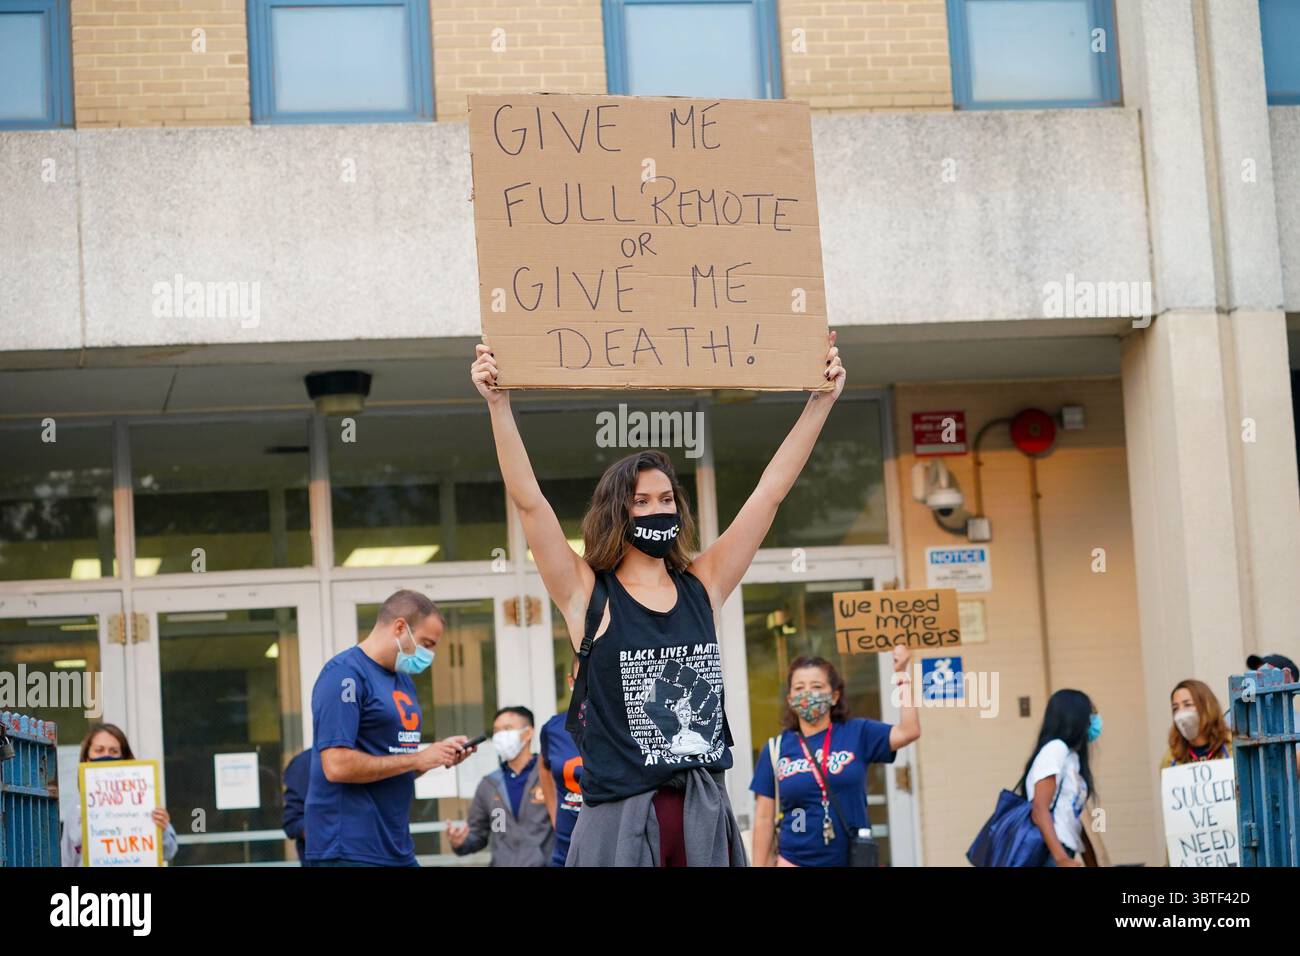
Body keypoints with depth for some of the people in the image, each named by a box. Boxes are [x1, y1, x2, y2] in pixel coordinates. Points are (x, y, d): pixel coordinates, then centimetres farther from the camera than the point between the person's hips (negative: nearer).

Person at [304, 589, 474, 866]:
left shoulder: (404, 681, 17)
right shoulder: (346, 674, -11)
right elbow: (337, 766, -21)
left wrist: (439, 756, 5)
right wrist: (418, 759, -14)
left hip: (398, 849, 9)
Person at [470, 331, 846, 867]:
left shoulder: (702, 586, 9)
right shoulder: (589, 596, 0)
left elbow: (771, 490, 10)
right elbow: (528, 501, -9)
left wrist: (822, 400, 7)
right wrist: (498, 405, -18)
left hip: (704, 816, 3)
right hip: (621, 820, -3)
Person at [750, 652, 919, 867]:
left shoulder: (857, 734, 2)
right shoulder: (776, 749, 3)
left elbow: (908, 732, -12)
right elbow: (764, 818, 6)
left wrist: (901, 674, -9)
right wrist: (759, 866, 4)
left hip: (853, 860, 0)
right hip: (795, 861, 0)